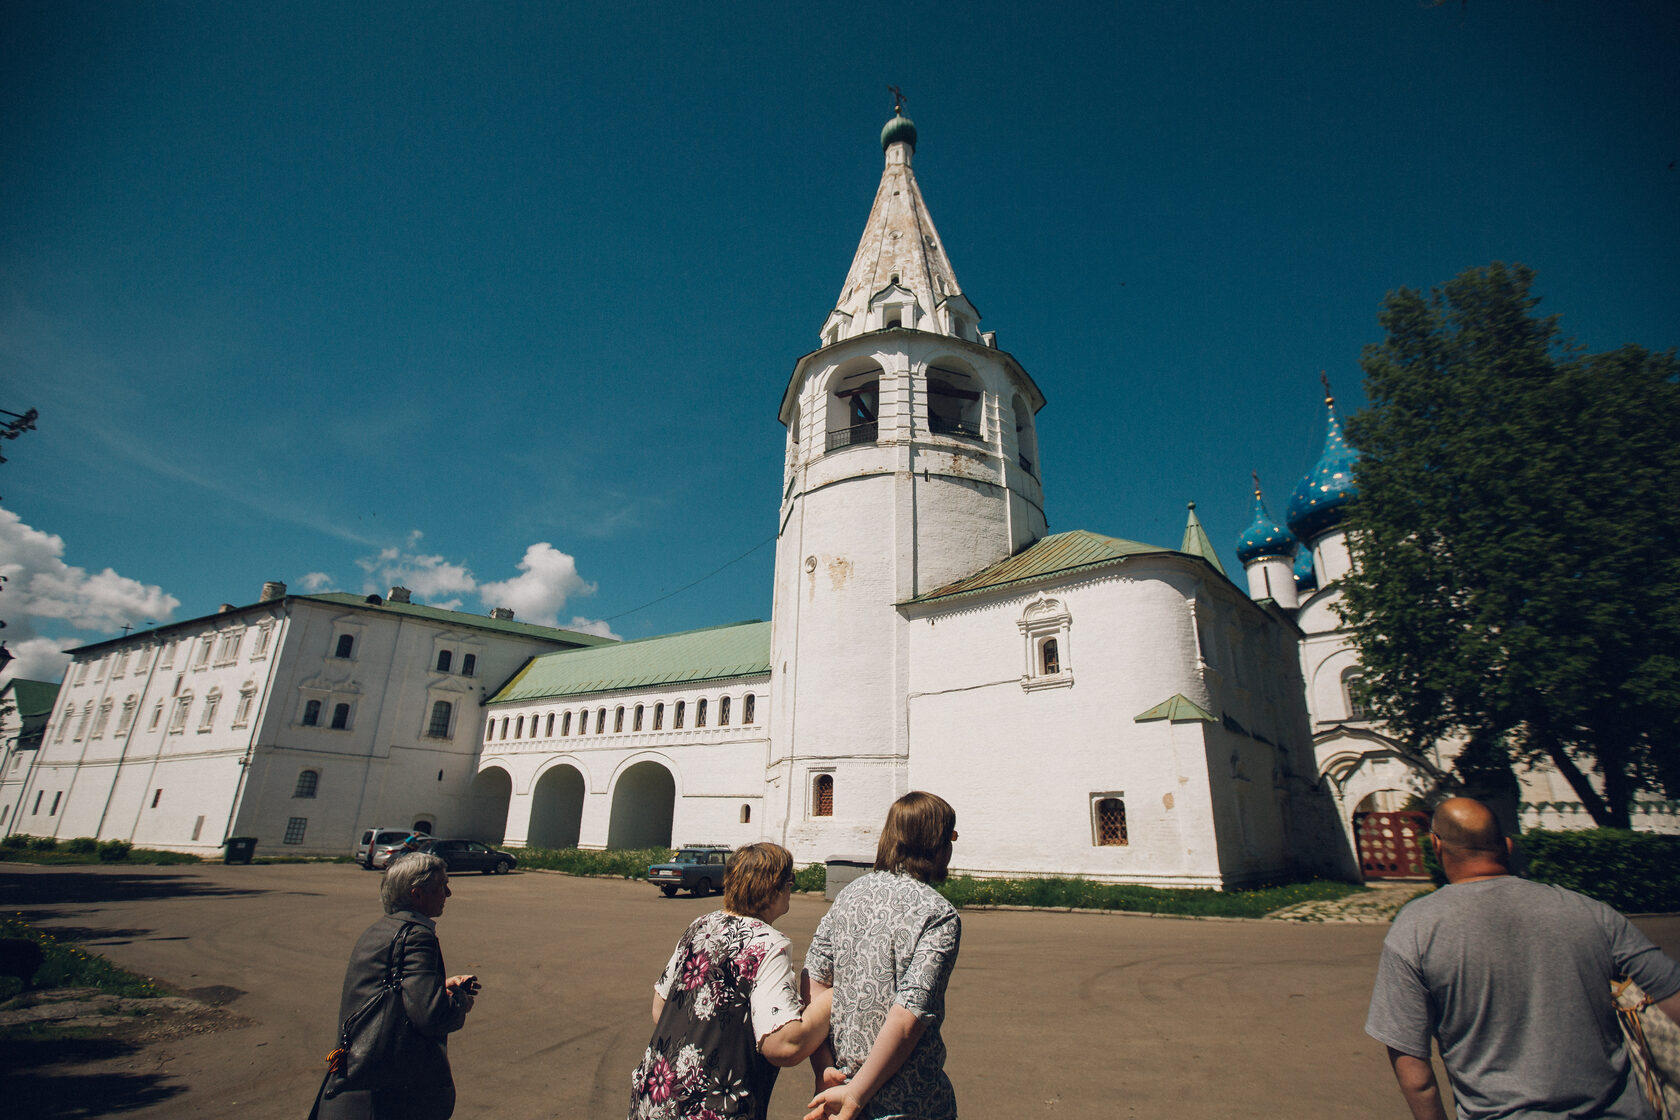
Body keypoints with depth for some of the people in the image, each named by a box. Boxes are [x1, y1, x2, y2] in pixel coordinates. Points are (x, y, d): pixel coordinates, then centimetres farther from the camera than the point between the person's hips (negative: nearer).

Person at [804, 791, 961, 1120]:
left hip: (840, 1077, 5)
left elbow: (813, 979, -2)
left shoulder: (851, 892, 1)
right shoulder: (940, 916, -16)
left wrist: (823, 1068, -3)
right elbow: (908, 1017, -23)